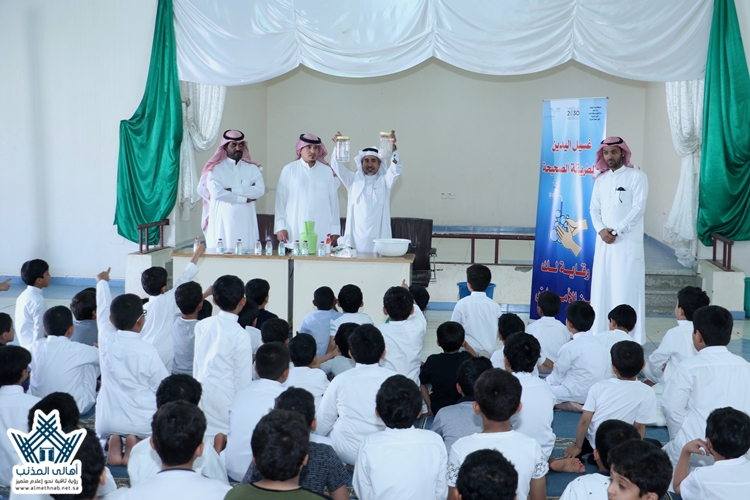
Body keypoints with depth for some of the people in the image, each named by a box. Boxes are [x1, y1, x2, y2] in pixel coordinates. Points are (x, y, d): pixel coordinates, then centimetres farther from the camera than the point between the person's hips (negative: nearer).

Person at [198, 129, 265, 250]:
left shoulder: (252, 168, 11)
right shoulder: (216, 168, 3)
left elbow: (260, 190, -6)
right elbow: (216, 192, -12)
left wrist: (232, 190, -12)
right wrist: (244, 199, -8)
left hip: (245, 222, 2)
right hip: (223, 221, -2)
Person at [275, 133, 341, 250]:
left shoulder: (327, 171, 10)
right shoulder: (289, 170, 6)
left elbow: (333, 201, 10)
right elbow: (280, 201, 5)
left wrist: (335, 230, 6)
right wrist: (280, 227, -1)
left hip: (322, 231, 1)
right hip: (295, 231, -1)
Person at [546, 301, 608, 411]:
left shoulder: (569, 348, -17)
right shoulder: (600, 345, 2)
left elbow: (556, 378, -9)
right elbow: (605, 373, 9)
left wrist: (548, 380, 14)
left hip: (576, 395, -8)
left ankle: (566, 405, -12)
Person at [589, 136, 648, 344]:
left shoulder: (637, 176, -3)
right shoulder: (601, 179, 14)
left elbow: (638, 208, -11)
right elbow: (594, 208, 10)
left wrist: (616, 231, -15)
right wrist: (601, 230, -8)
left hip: (628, 242, -5)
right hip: (604, 241, 6)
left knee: (626, 289, -6)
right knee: (602, 287, 6)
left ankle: (629, 338, -3)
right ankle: (602, 334, 13)